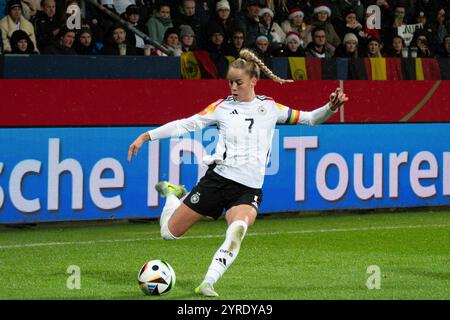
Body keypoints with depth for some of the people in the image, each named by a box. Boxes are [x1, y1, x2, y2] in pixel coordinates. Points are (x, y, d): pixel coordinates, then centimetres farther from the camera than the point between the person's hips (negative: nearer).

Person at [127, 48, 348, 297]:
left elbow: (308, 119, 15)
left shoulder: (270, 108, 10)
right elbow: (186, 125, 4)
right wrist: (146, 136, -2)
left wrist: (330, 108, -4)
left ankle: (208, 284, -32)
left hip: (249, 189, 0)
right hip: (218, 178, 0)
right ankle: (173, 194, 38)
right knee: (169, 232, 5)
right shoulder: (222, 107, 6)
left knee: (238, 228, -34)